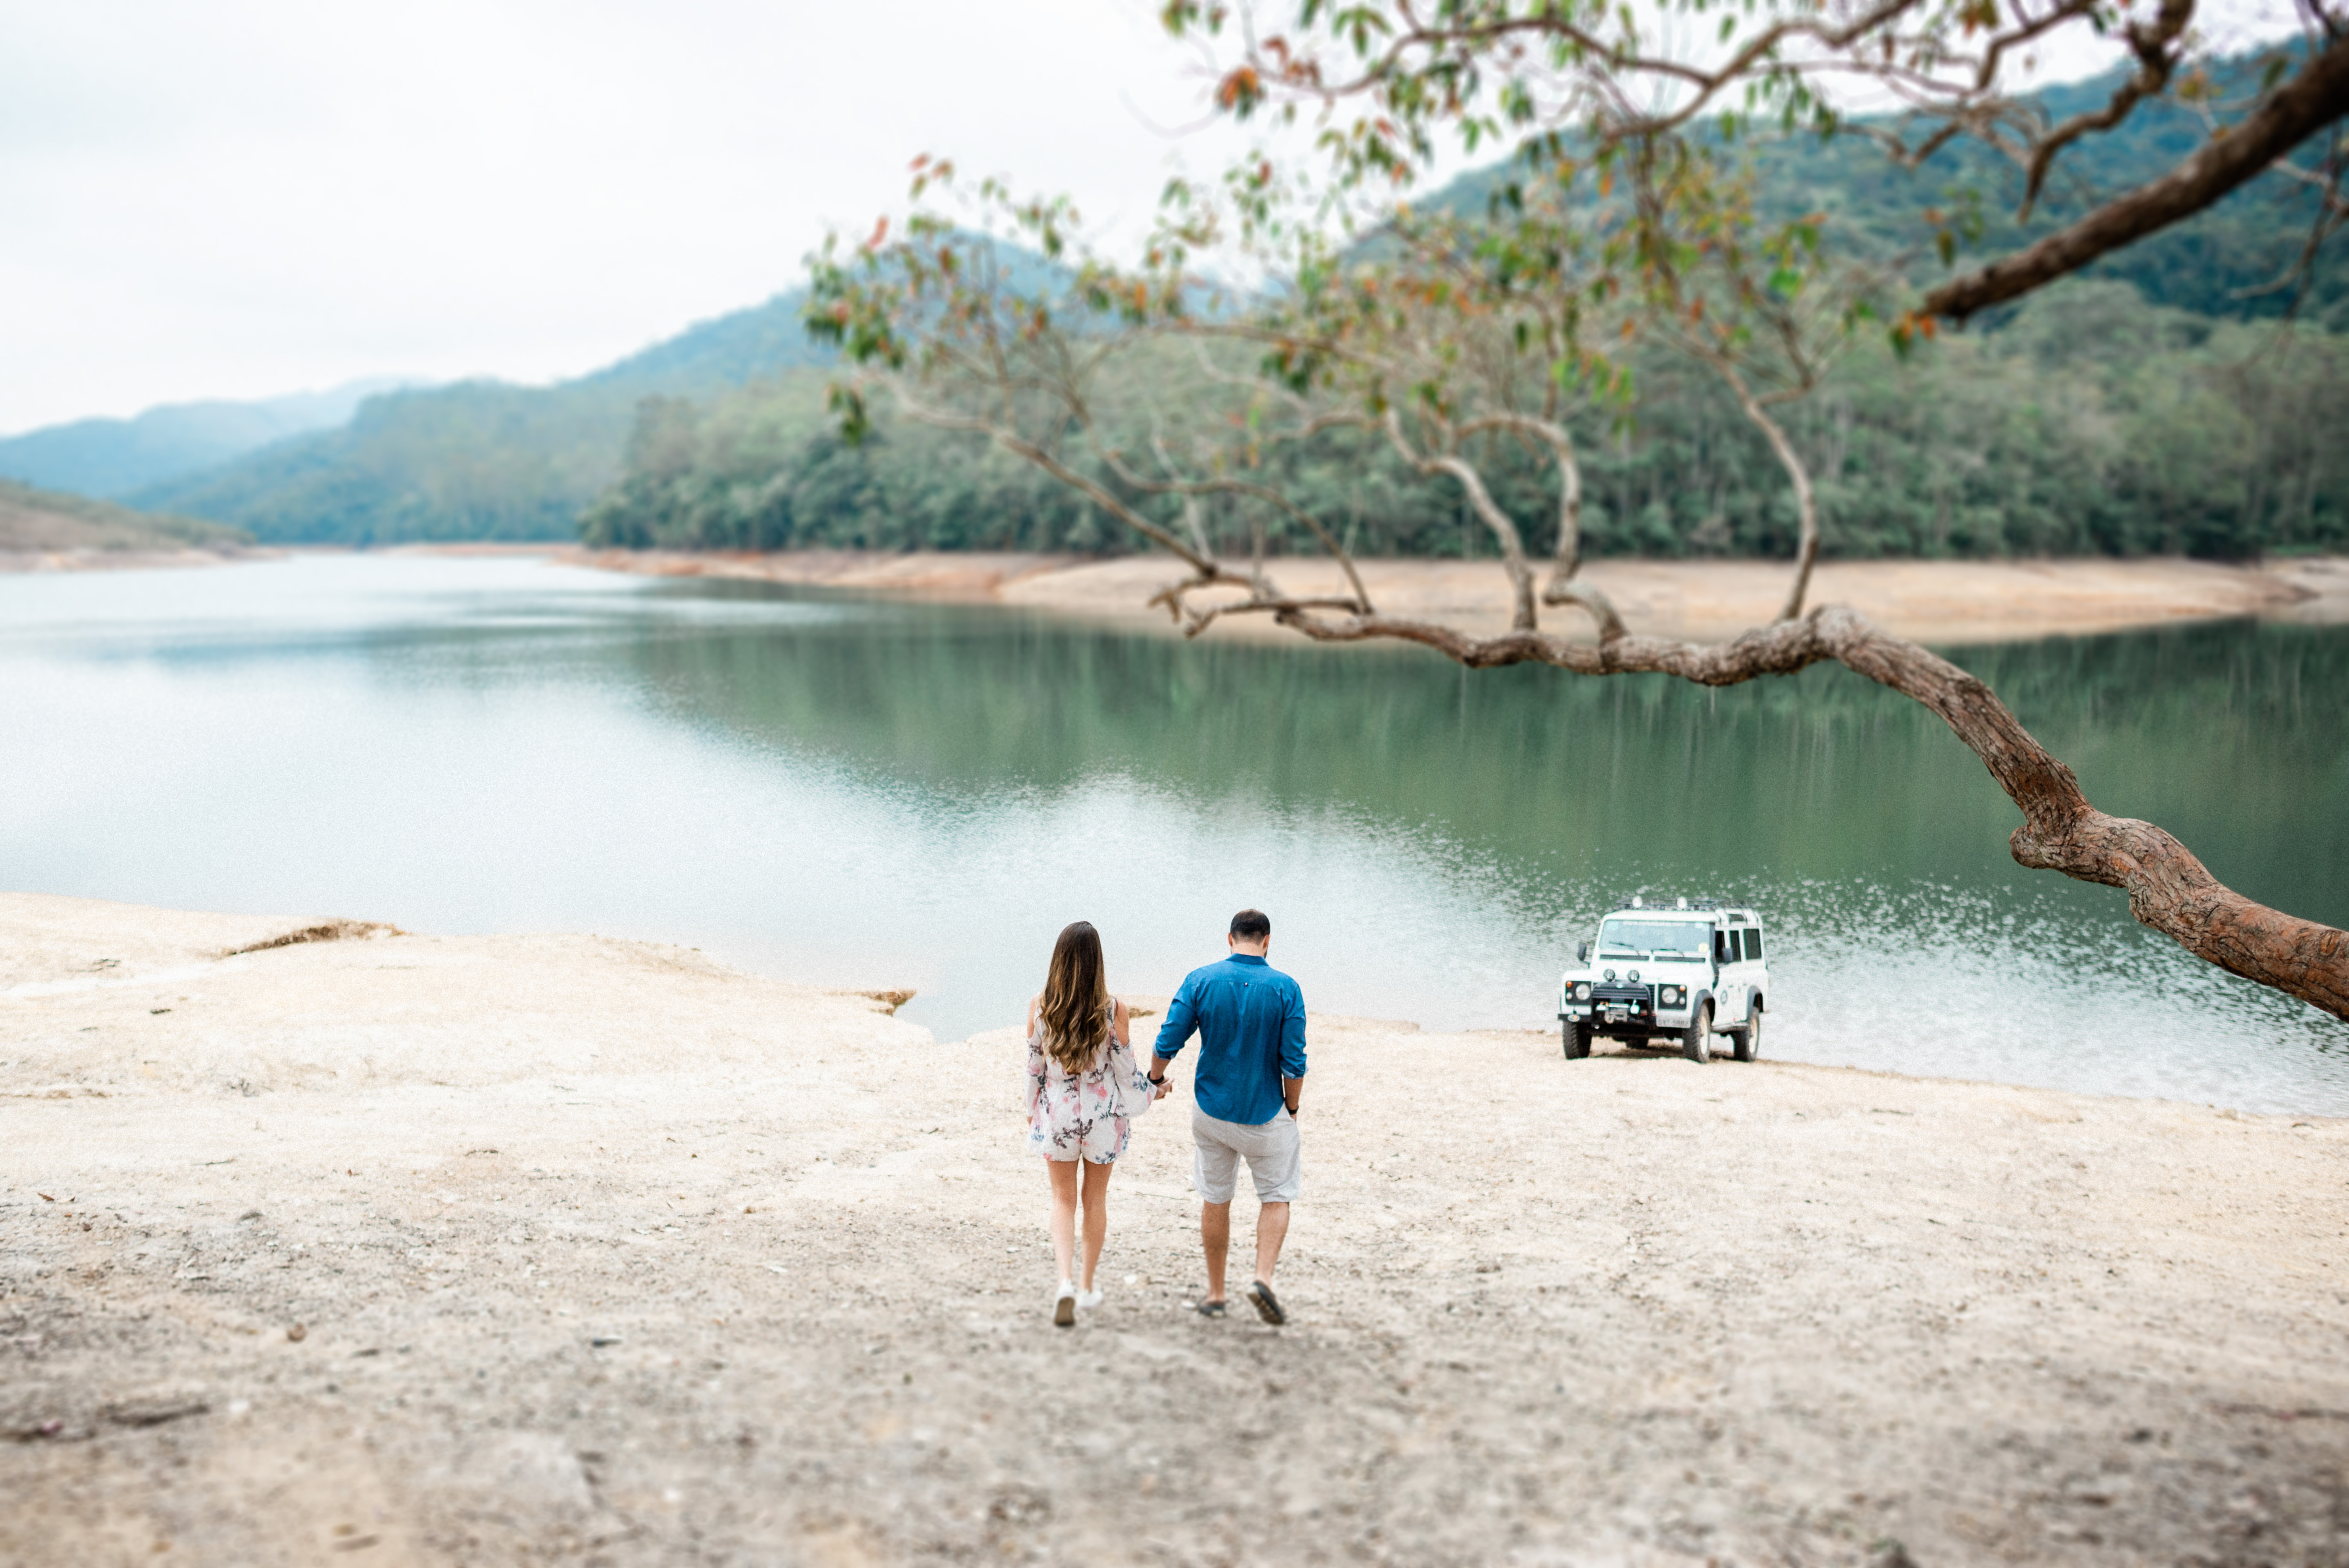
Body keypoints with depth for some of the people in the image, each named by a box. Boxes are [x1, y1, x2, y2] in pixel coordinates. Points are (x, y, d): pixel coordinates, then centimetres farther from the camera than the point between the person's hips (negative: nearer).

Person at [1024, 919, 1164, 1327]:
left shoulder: (1040, 1005, -11)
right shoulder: (1113, 1009, -15)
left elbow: (1034, 1064, -2)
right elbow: (1124, 1067, -7)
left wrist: (1031, 1110, 13)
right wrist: (1152, 1090, 14)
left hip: (1056, 1112, 0)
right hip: (1103, 1113, 0)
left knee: (1063, 1200, 12)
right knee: (1096, 1198, 17)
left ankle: (1066, 1282, -9)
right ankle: (1088, 1286, 27)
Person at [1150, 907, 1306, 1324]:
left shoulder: (1200, 981, -8)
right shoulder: (1285, 989, -11)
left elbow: (1168, 1042, -7)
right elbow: (1294, 1062, -12)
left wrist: (1156, 1079, 12)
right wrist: (1292, 1109, 4)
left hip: (1211, 1110, 2)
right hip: (1266, 1114, -2)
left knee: (1215, 1199, 17)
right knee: (1276, 1196, 14)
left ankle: (1215, 1294, 24)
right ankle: (1264, 1277, -6)